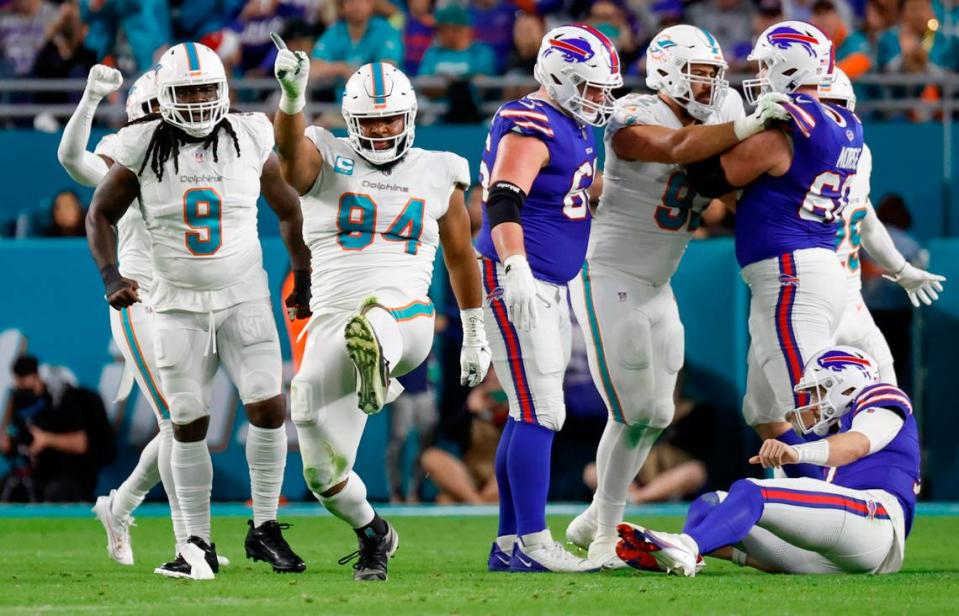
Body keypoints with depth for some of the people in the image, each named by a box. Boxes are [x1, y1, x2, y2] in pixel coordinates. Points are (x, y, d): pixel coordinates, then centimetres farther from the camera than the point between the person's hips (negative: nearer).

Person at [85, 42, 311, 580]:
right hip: (178, 305, 0)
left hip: (245, 298, 0)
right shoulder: (144, 149, -6)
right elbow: (101, 214, 4)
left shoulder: (250, 141, -4)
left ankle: (265, 529, 2)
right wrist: (111, 275, -11)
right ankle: (199, 545, 11)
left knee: (270, 409, -12)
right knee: (189, 425, 2)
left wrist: (305, 279, 15)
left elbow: (289, 211, 11)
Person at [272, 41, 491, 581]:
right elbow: (292, 147, -19)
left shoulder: (438, 176, 12)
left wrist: (476, 335, 28)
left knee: (380, 321, -43)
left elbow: (461, 257, 24)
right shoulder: (327, 161, 6)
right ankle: (373, 534, 34)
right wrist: (293, 96, -40)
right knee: (323, 474, 5)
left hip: (407, 318, -1)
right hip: (333, 322, 1)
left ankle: (378, 361, -77)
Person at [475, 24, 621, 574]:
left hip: (551, 290, 10)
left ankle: (509, 544, 16)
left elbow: (588, 195, 32)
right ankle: (533, 544, -9)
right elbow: (503, 201, -29)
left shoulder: (575, 130, 15)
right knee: (540, 413, -11)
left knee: (531, 414, 12)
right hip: (520, 283, -10)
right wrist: (516, 269, -40)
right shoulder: (530, 127, -16)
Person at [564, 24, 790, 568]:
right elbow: (679, 148, -35)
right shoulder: (637, 119, -16)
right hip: (609, 279, -9)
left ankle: (595, 521, 24)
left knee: (657, 414, 10)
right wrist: (749, 126, -40)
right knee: (634, 412, -9)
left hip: (655, 288, 9)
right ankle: (606, 537, 5)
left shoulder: (708, 125, 9)